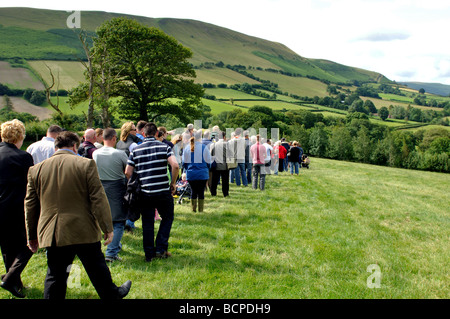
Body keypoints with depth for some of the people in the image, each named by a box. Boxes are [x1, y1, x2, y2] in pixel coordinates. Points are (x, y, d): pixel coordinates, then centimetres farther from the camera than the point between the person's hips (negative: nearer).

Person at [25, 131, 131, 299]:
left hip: (51, 234, 3)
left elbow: (30, 206, 10)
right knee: (97, 269, 16)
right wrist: (107, 228, -4)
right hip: (84, 231, -3)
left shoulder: (36, 169, 4)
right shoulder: (86, 164, -8)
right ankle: (111, 294, 35)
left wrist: (32, 236, 19)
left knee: (55, 276, 11)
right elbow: (98, 199, -10)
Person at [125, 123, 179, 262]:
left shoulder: (136, 150, 4)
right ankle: (161, 249, 12)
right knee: (167, 218, 16)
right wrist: (173, 183, -1)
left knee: (147, 223, 11)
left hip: (144, 193, 2)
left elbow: (128, 172, 1)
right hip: (163, 192, -2)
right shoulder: (164, 147, -2)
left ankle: (149, 253, 17)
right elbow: (175, 165, -14)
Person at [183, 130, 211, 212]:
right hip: (202, 174, -3)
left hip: (190, 174, 3)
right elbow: (208, 162, -1)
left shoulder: (187, 148, 3)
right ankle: (200, 210, 7)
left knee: (193, 191, 13)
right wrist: (206, 170, 17)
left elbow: (184, 162, 10)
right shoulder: (204, 147, -7)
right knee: (201, 192, 4)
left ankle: (193, 209, 16)